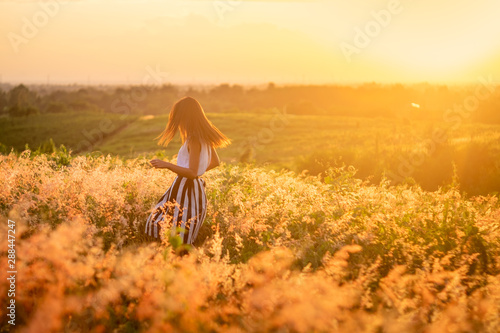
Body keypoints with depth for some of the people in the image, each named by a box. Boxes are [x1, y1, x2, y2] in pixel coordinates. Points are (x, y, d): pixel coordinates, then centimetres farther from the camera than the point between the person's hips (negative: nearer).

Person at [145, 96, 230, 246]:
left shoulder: (194, 140, -19)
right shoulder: (204, 137, 9)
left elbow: (192, 173, -24)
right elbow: (216, 161, 21)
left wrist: (166, 165, -22)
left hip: (187, 190, -10)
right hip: (186, 188, 10)